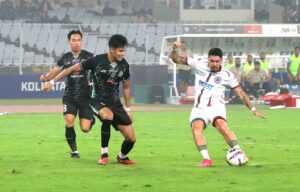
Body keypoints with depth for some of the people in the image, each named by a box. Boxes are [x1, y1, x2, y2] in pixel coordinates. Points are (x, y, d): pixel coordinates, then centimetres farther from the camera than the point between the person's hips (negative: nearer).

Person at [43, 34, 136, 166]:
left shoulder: (124, 65, -3)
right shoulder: (97, 61, -16)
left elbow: (126, 87, 13)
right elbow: (73, 69, -7)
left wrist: (128, 109, 14)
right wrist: (52, 82, -7)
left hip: (115, 103, 4)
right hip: (98, 100, -4)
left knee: (131, 138, -4)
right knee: (108, 115, -41)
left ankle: (122, 157, 32)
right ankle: (104, 153, -21)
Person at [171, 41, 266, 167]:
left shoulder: (226, 75, 0)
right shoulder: (199, 64, 3)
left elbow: (240, 93, 4)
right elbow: (177, 60, 9)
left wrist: (253, 109, 0)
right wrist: (175, 49, -12)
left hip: (216, 106, -2)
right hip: (199, 108, 2)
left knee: (222, 126, -32)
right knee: (196, 128, -28)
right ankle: (206, 160, -34)